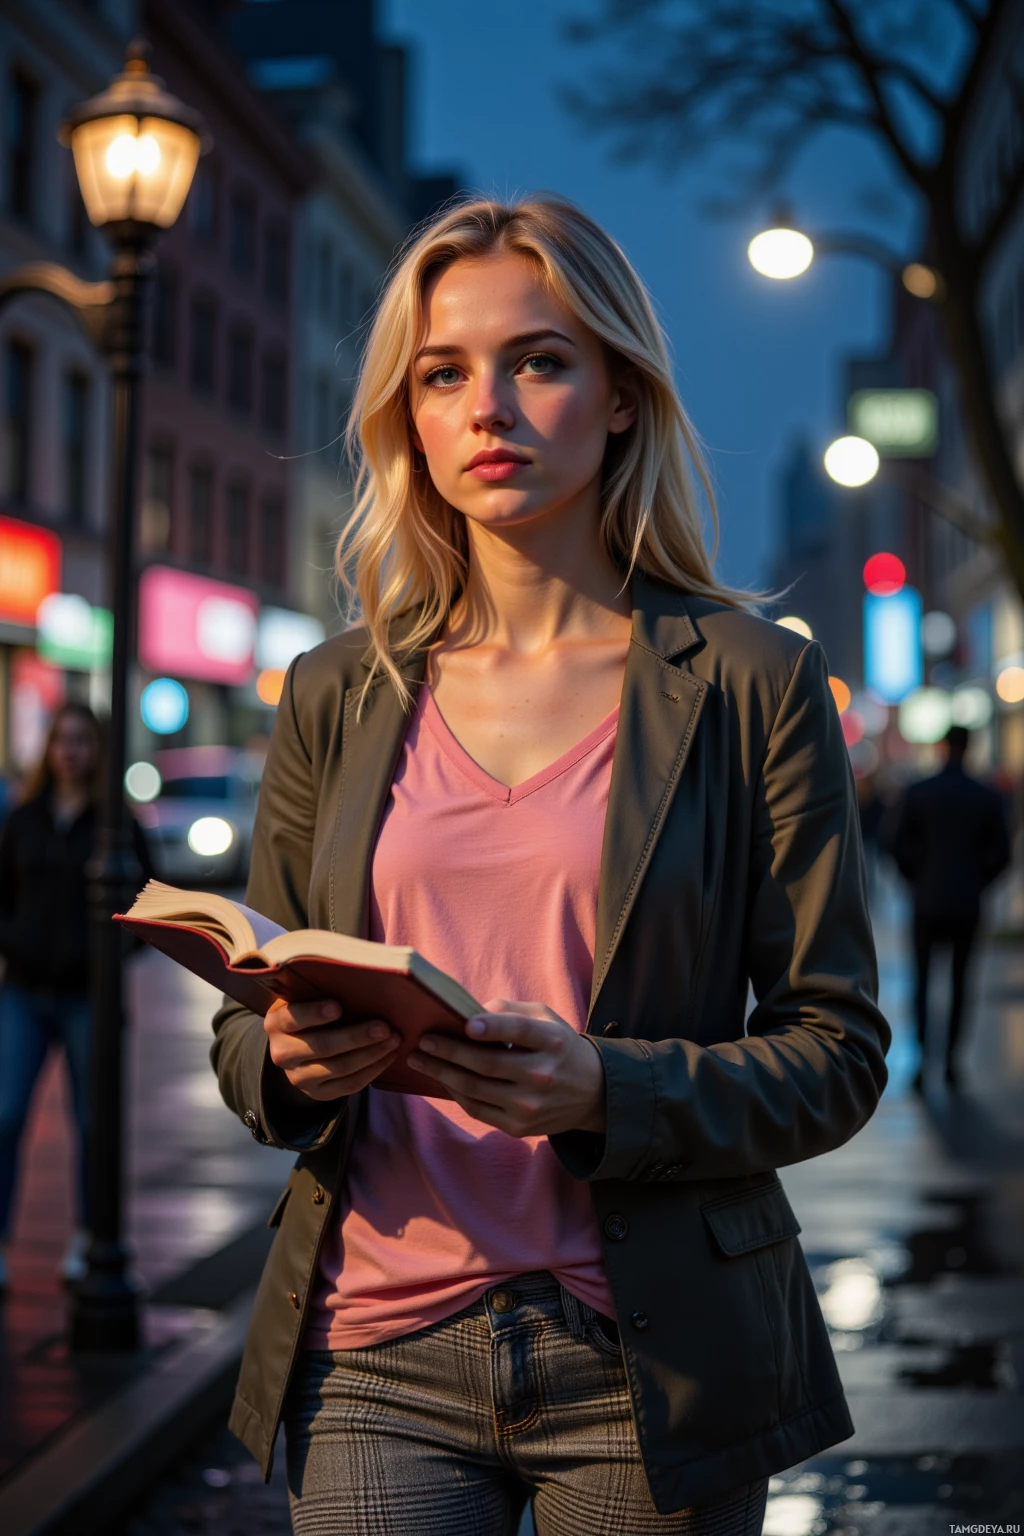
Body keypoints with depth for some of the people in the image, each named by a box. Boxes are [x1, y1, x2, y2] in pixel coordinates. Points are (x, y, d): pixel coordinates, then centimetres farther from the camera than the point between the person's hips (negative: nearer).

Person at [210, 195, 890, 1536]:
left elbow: (838, 1049, -4)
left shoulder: (755, 683, -2)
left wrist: (603, 1089, -20)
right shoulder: (337, 694, 7)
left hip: (647, 1362, -2)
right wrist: (291, 1059, -12)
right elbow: (244, 1029, 11)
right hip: (377, 1352, 2)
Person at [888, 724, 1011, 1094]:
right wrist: (976, 881, 12)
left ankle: (923, 1053, -8)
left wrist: (915, 877, 9)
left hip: (927, 900, 0)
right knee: (959, 979, 11)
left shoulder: (917, 792, -6)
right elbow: (1001, 852, -2)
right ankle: (951, 1058, 11)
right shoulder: (988, 798, -3)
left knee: (922, 979, 8)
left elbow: (897, 843, -7)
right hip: (967, 903, 1)